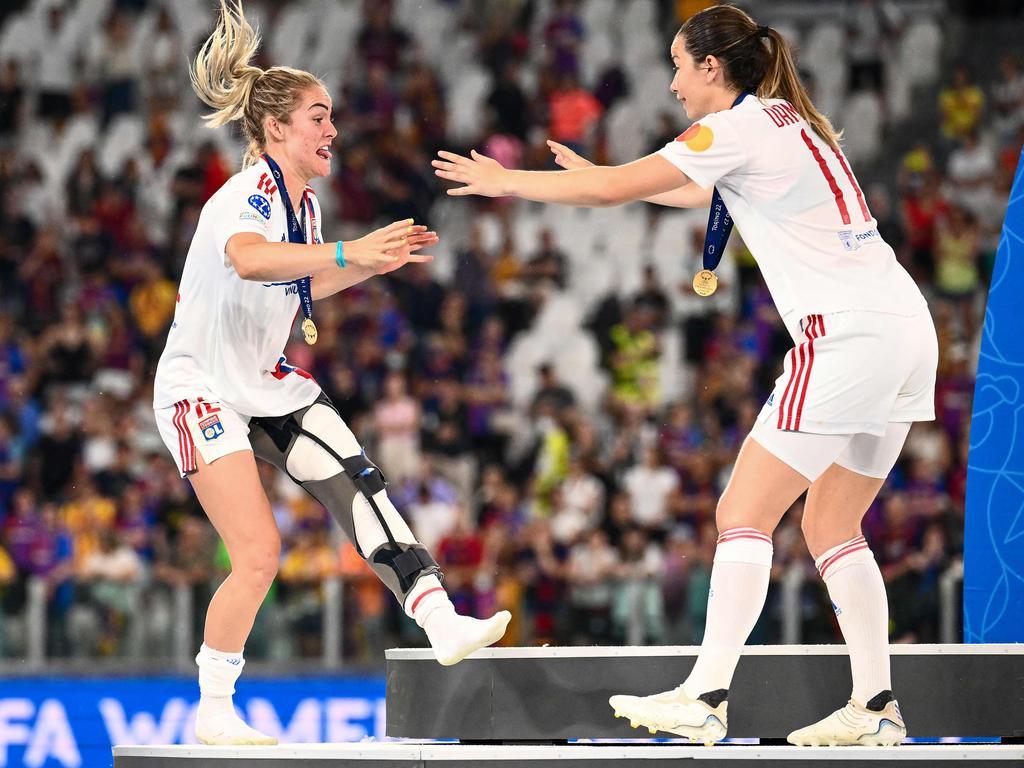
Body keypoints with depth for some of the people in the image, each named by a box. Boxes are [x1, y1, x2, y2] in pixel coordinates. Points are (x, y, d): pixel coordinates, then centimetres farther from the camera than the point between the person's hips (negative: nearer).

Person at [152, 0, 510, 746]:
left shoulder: (304, 203, 3)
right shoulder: (244, 198, -23)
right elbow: (249, 260, -48)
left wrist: (375, 263, 8)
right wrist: (348, 250, -57)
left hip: (268, 383, 8)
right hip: (202, 389, -8)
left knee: (362, 486, -11)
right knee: (259, 554, -13)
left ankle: (442, 624, -16)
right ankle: (213, 712, 1)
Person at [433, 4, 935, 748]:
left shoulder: (737, 129, -6)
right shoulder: (792, 120, 20)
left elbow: (610, 190, -7)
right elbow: (707, 194, 38)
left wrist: (506, 180, 5)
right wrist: (608, 179, 42)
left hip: (848, 335, -9)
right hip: (903, 325, 9)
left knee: (744, 513, -6)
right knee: (831, 526, 13)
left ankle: (704, 698, -11)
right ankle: (875, 707, 9)